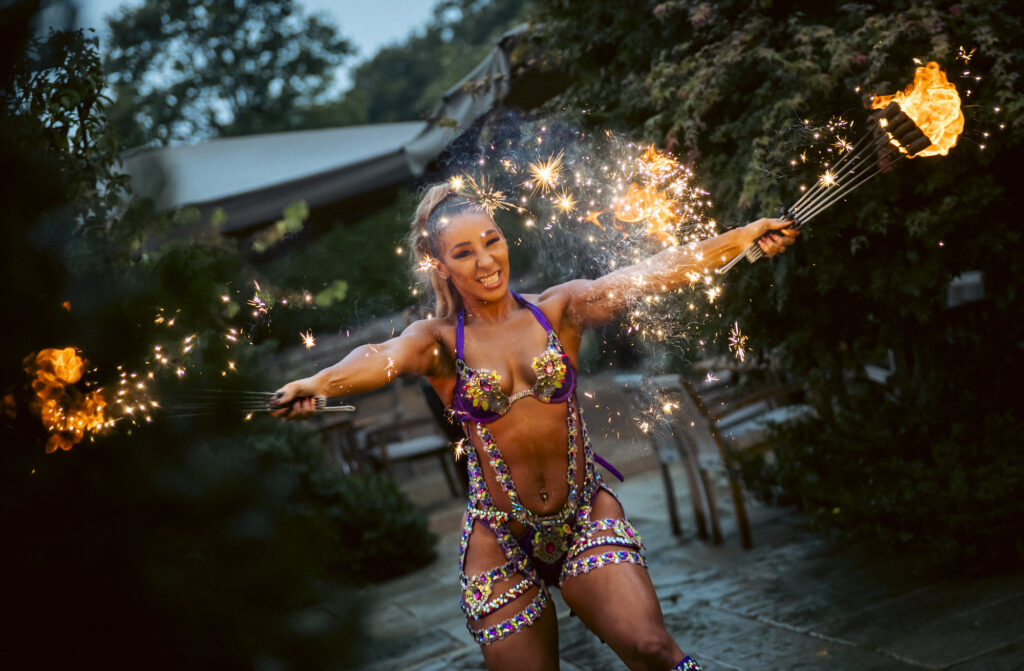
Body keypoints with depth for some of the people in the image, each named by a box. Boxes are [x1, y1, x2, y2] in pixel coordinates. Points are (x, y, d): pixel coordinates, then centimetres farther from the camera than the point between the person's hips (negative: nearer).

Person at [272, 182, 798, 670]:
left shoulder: (559, 309, 1)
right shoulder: (438, 340, -3)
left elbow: (652, 272, -9)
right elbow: (385, 356, -25)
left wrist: (746, 235, -20)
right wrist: (318, 383, -46)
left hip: (586, 517, 1)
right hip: (500, 541, 0)